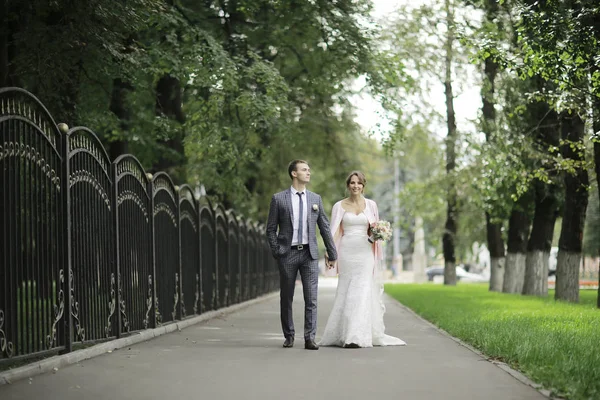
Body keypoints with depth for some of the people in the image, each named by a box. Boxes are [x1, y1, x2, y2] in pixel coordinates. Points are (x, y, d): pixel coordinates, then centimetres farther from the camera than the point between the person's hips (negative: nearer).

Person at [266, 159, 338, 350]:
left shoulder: (315, 199, 8)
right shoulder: (279, 199, 1)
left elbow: (325, 228, 10)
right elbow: (271, 229, 3)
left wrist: (332, 254, 9)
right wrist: (276, 252, -5)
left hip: (310, 254, 2)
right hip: (288, 254, -1)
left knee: (311, 298, -5)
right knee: (286, 298, 6)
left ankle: (310, 338, -4)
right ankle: (289, 336, 18)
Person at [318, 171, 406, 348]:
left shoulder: (371, 205, 9)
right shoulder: (339, 206, 5)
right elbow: (335, 231, -1)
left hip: (365, 252, 0)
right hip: (347, 252, 0)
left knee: (362, 291, -8)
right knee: (347, 291, 1)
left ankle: (356, 335, -11)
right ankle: (345, 333, 9)